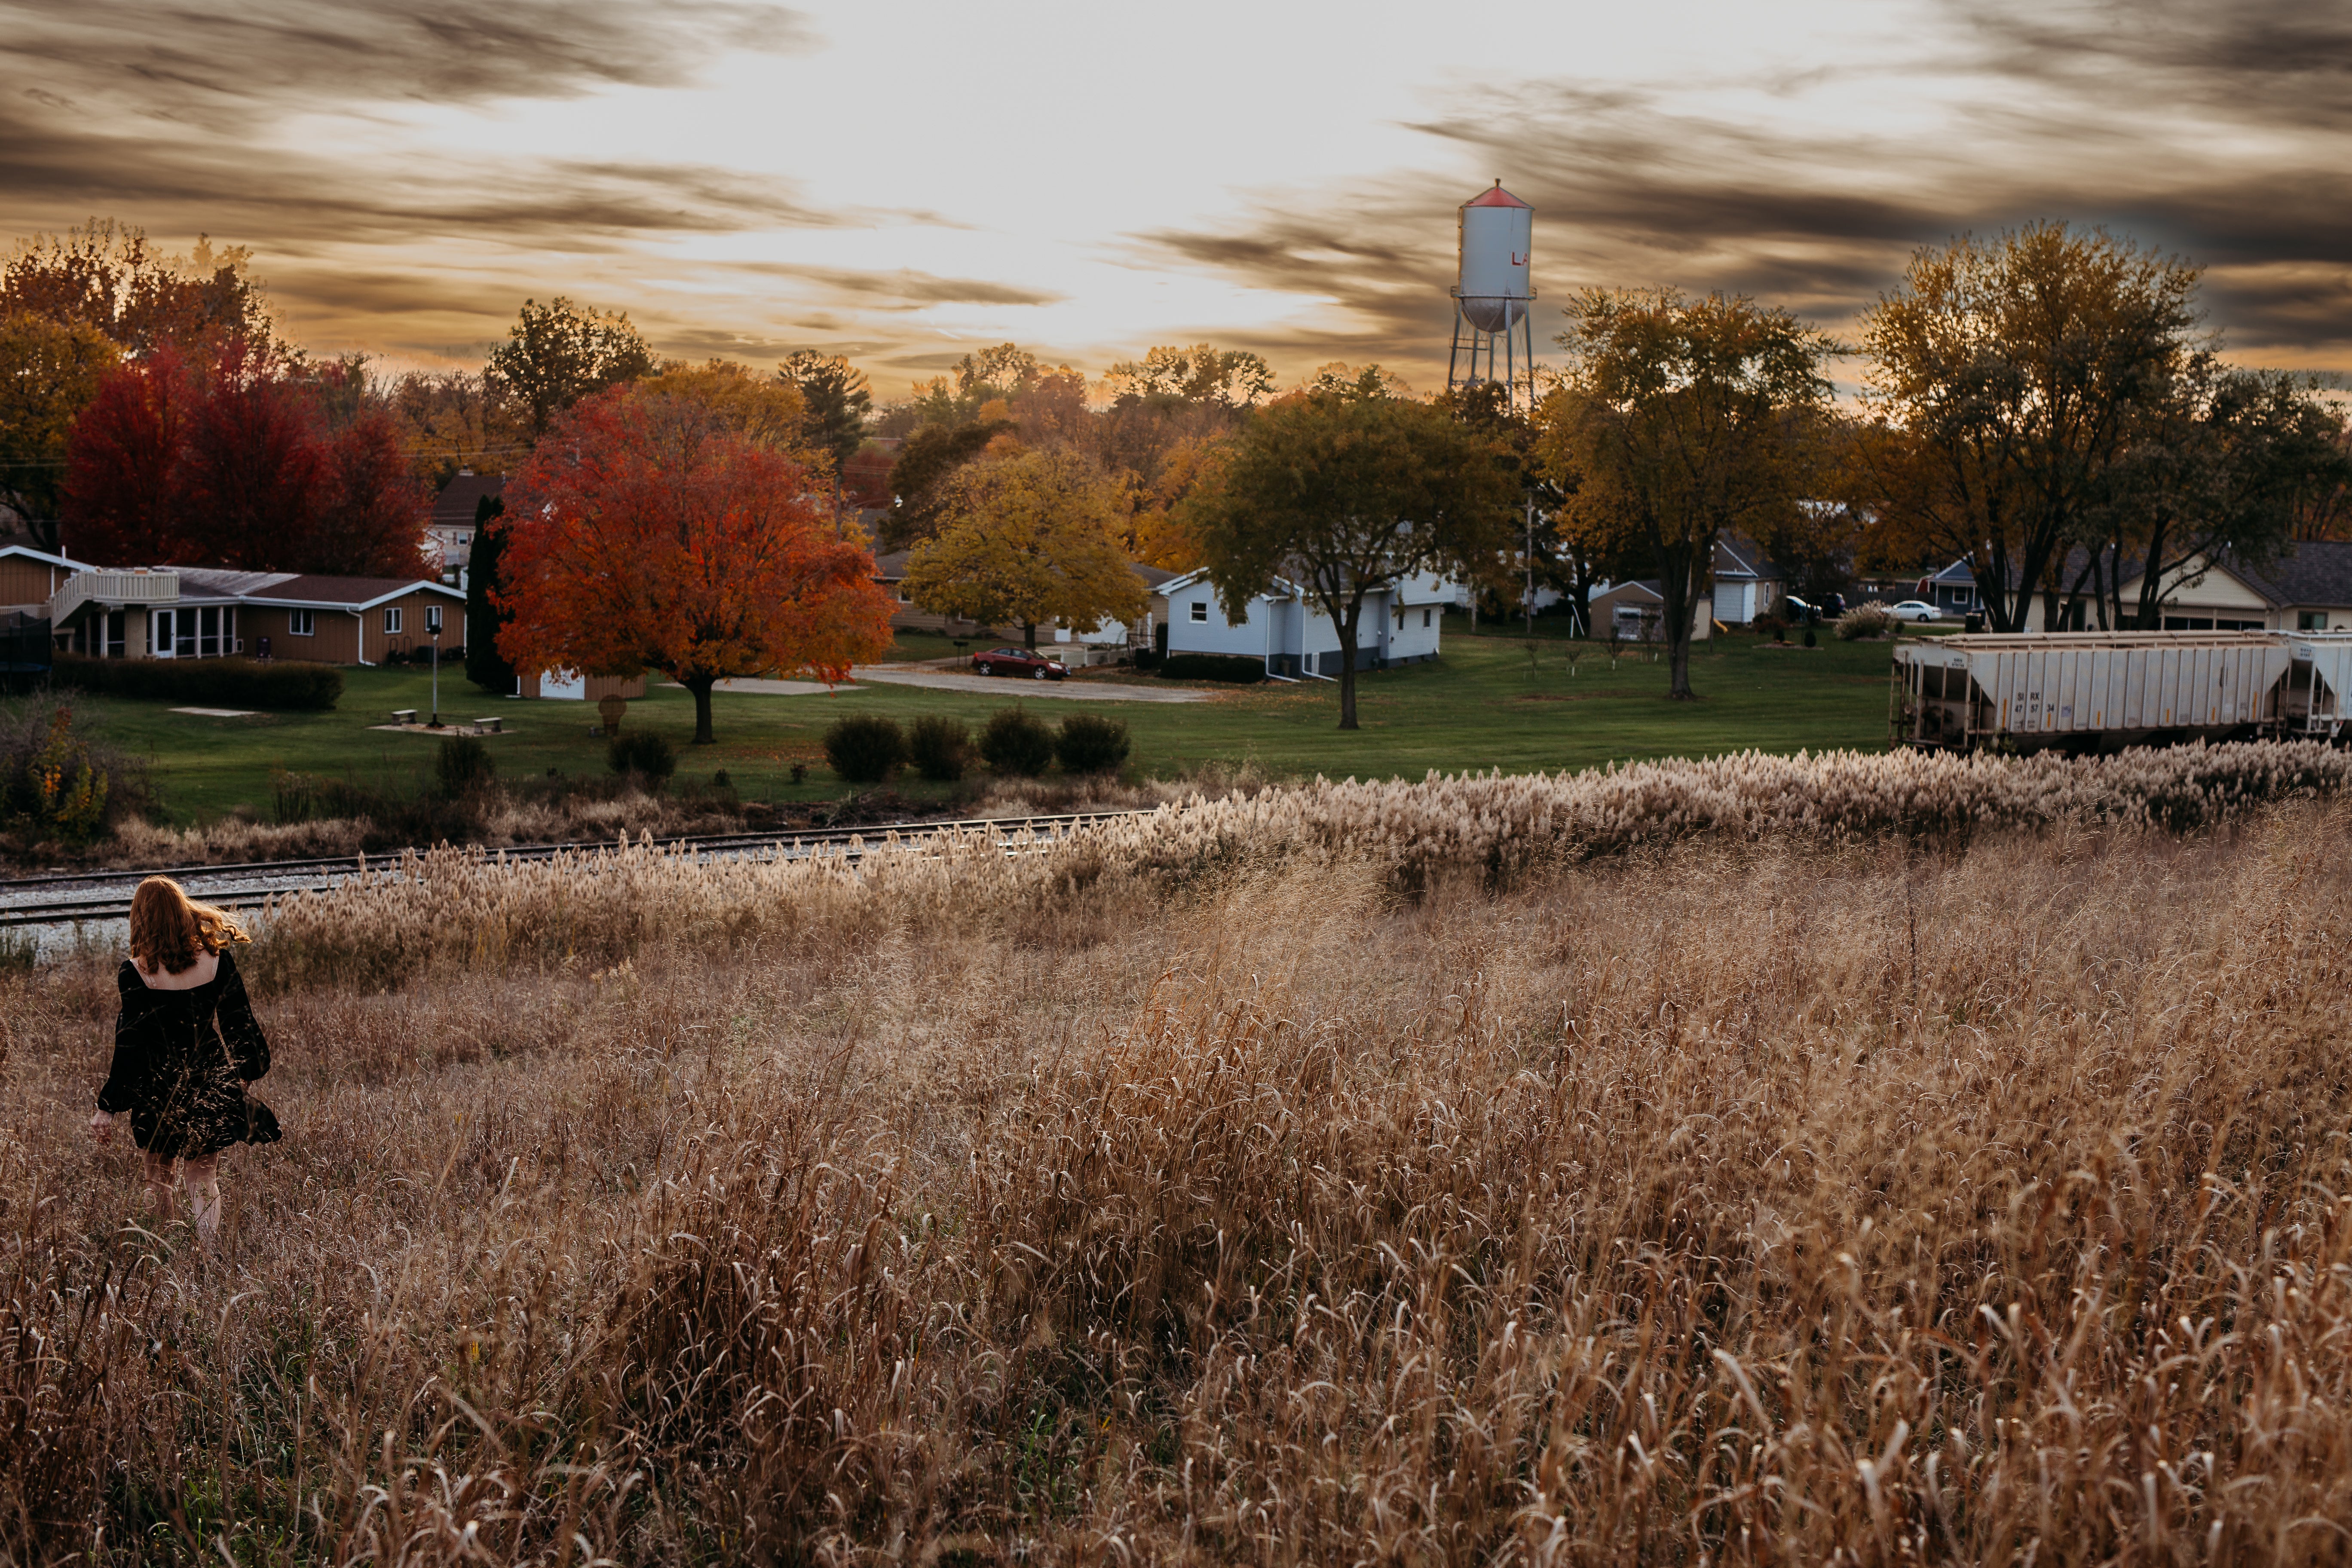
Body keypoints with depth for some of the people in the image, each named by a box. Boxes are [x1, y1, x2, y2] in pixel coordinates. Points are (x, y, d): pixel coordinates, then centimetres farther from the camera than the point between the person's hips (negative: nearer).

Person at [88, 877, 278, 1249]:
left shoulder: (136, 974, -14)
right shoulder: (217, 961, -6)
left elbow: (129, 1047, -13)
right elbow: (239, 1023, 3)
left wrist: (107, 1108, -7)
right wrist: (247, 1069, 20)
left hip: (159, 1092, -2)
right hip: (210, 1088, 2)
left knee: (159, 1177, 17)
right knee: (203, 1177, 8)